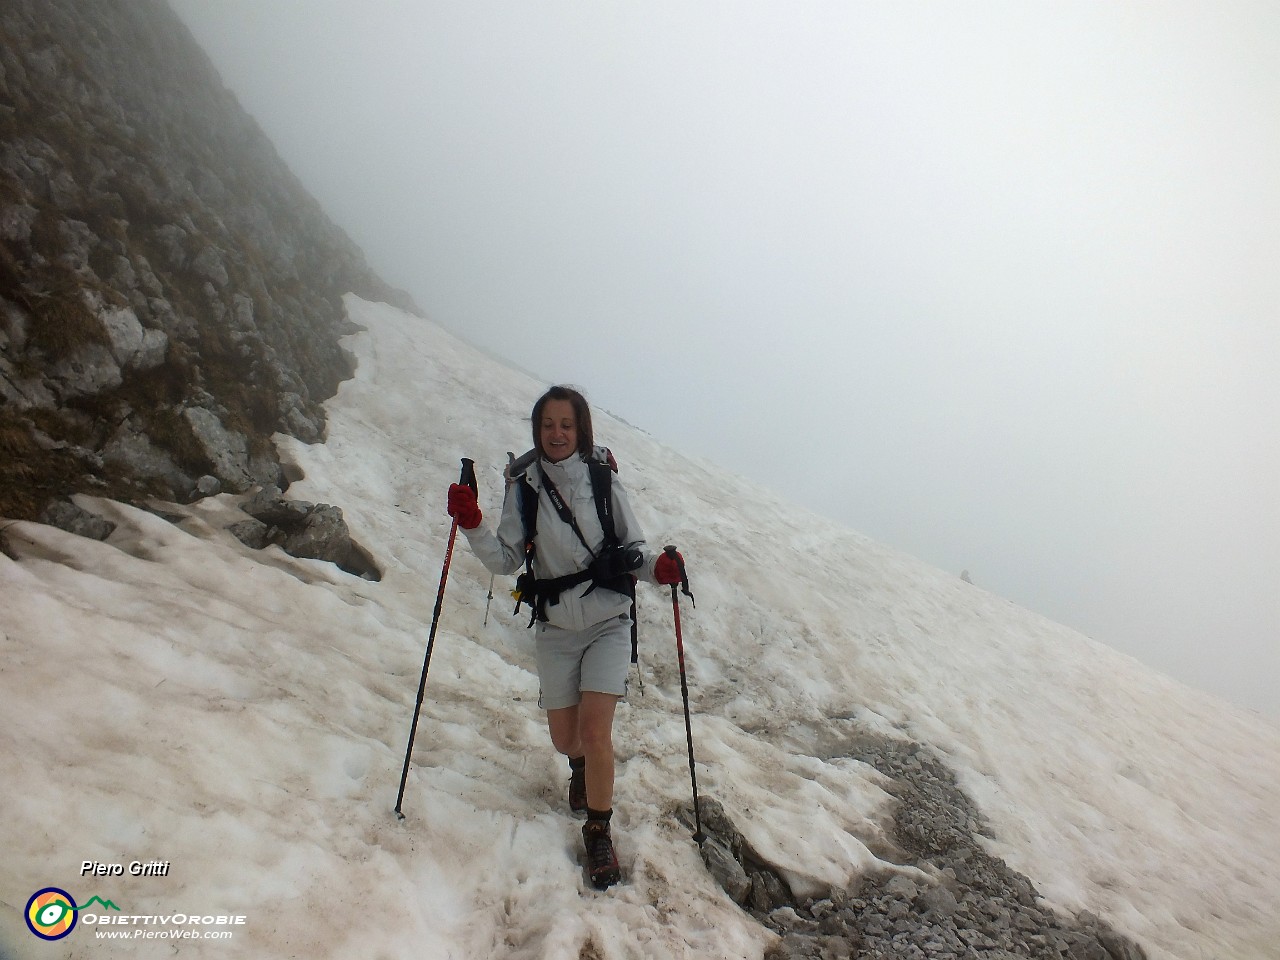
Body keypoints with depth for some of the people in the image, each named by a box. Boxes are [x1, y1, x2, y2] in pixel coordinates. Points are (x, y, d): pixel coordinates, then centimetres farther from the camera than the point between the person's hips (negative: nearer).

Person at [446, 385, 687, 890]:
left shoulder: (603, 481, -7)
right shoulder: (524, 488, -2)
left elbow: (632, 548, -1)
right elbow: (506, 560, -4)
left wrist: (659, 566, -21)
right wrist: (472, 526, -19)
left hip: (608, 623, -2)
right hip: (556, 627, 2)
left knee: (594, 729, -12)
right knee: (565, 740, 12)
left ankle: (598, 830, 13)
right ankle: (581, 766, 51)